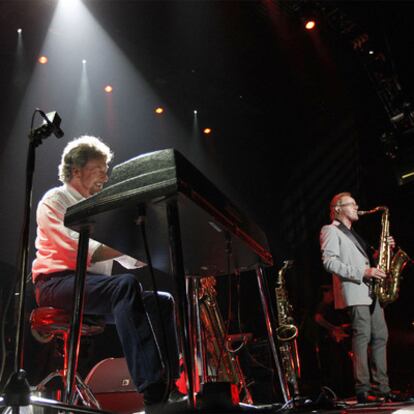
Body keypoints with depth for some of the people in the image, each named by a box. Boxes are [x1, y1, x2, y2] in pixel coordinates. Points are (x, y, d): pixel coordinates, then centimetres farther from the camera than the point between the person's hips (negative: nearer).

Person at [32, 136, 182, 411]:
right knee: (126, 284, -35)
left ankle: (168, 386, -20)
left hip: (95, 288, 8)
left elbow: (131, 260, 19)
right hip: (57, 282, -8)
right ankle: (151, 391, -44)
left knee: (161, 301, -11)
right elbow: (81, 252, -15)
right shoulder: (54, 201, 1)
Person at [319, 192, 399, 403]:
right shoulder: (331, 231, -1)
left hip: (370, 291, 9)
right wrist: (363, 272, -19)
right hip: (354, 292, -9)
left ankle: (382, 386, 11)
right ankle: (363, 389, -8)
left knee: (380, 336, 5)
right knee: (362, 336, -12)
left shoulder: (352, 233, 28)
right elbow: (329, 262, -14)